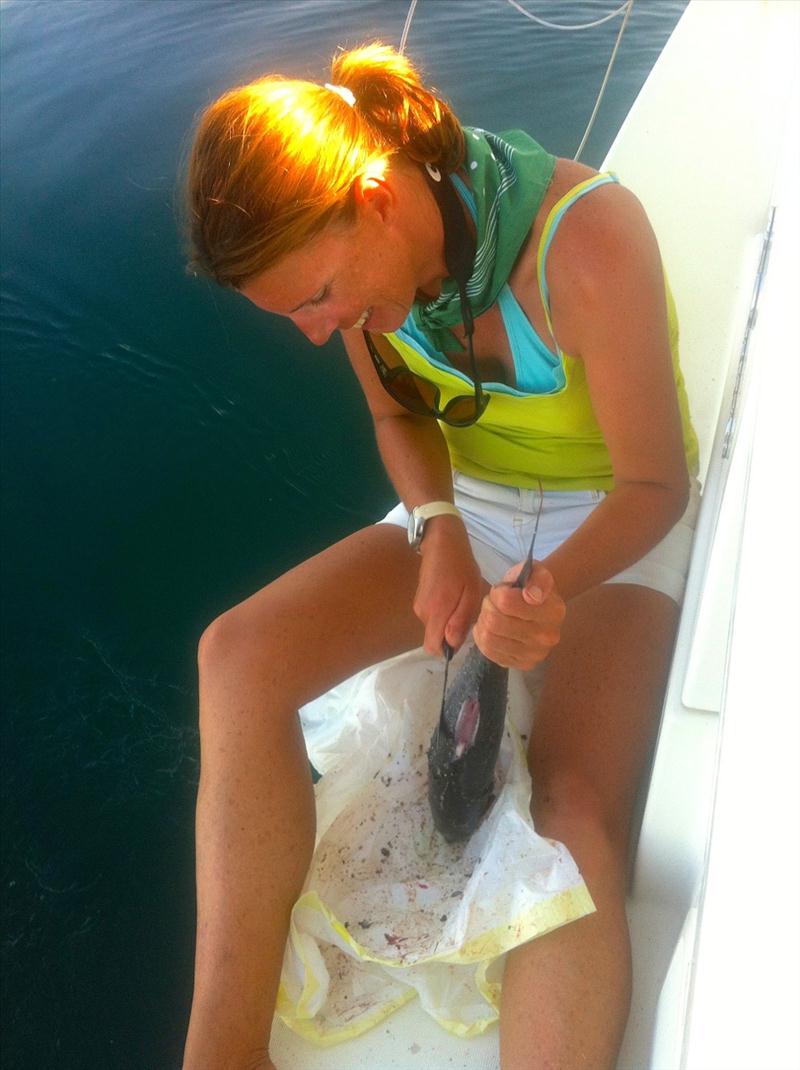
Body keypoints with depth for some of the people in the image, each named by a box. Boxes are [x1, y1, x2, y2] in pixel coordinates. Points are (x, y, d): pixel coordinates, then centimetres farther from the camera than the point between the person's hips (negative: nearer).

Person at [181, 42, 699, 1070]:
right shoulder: (355, 245, -11)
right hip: (467, 512, 5)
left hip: (615, 529, -4)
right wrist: (438, 530, -17)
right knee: (240, 653, -18)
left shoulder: (587, 240, -28)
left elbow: (655, 484, -19)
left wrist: (552, 588, -38)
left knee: (574, 810, -31)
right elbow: (399, 414, 3)